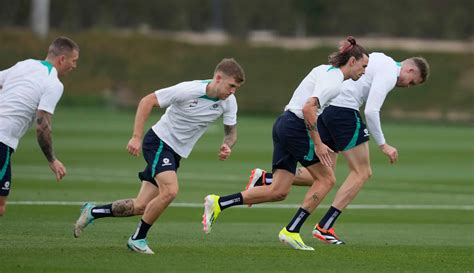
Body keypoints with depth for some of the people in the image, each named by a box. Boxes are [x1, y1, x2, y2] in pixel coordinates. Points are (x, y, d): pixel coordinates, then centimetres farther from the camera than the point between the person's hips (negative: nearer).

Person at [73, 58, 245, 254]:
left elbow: (231, 132, 6)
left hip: (175, 154, 7)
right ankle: (138, 238, -10)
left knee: (140, 206, 4)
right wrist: (136, 137, -21)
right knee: (170, 191, -28)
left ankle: (93, 212, 24)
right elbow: (147, 101, -16)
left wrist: (227, 146, -18)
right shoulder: (188, 90, -24)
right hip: (159, 141, -7)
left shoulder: (229, 102, -7)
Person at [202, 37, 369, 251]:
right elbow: (308, 108, -24)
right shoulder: (334, 81, -13)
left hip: (284, 123, 9)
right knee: (327, 179, -1)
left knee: (278, 192, 5)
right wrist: (318, 144, -22)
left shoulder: (325, 70, 17)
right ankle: (291, 231, -3)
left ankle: (218, 204, 2)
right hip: (296, 127, -9)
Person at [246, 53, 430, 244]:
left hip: (325, 107, 10)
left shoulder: (380, 60, 23)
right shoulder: (389, 74, -8)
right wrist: (382, 145, -10)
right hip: (344, 109, -10)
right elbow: (371, 111, -17)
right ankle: (324, 228, -6)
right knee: (362, 173, -2)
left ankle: (263, 179, 3)